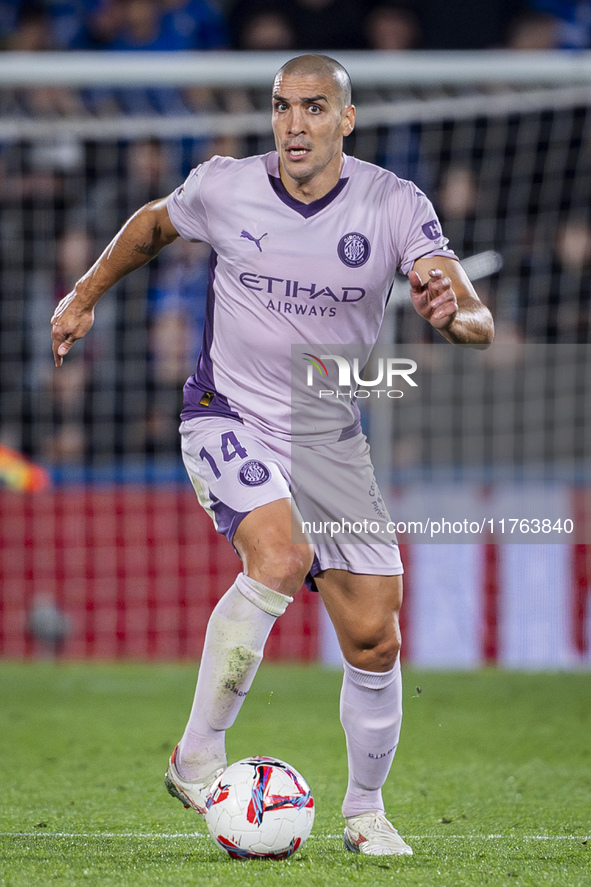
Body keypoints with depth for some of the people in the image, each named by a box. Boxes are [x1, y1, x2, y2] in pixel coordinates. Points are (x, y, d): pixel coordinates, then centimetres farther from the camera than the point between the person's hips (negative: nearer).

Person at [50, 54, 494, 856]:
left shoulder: (395, 206, -11)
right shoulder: (223, 188, -9)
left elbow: (479, 323, -19)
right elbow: (155, 224, 15)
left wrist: (451, 313, -41)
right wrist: (86, 295, 20)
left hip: (333, 441, 2)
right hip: (228, 420, -2)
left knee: (374, 639, 0)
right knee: (281, 557, -32)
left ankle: (365, 811, 23)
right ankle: (197, 756, -19)